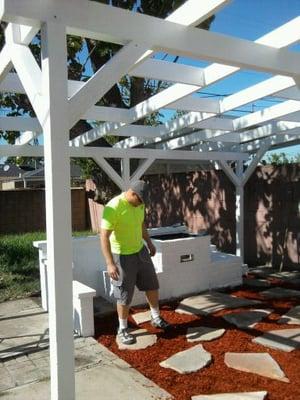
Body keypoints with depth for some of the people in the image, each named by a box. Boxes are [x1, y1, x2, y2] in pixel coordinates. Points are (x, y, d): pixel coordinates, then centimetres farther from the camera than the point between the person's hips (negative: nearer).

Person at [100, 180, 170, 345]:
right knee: (124, 295, 4)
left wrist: (149, 243, 23)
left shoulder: (139, 204, -2)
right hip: (122, 256, -7)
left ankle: (156, 317, 36)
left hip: (140, 251, 7)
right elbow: (104, 237, -27)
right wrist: (110, 263, -32)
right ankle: (122, 330, 24)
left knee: (152, 285, 16)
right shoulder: (113, 208, -26)